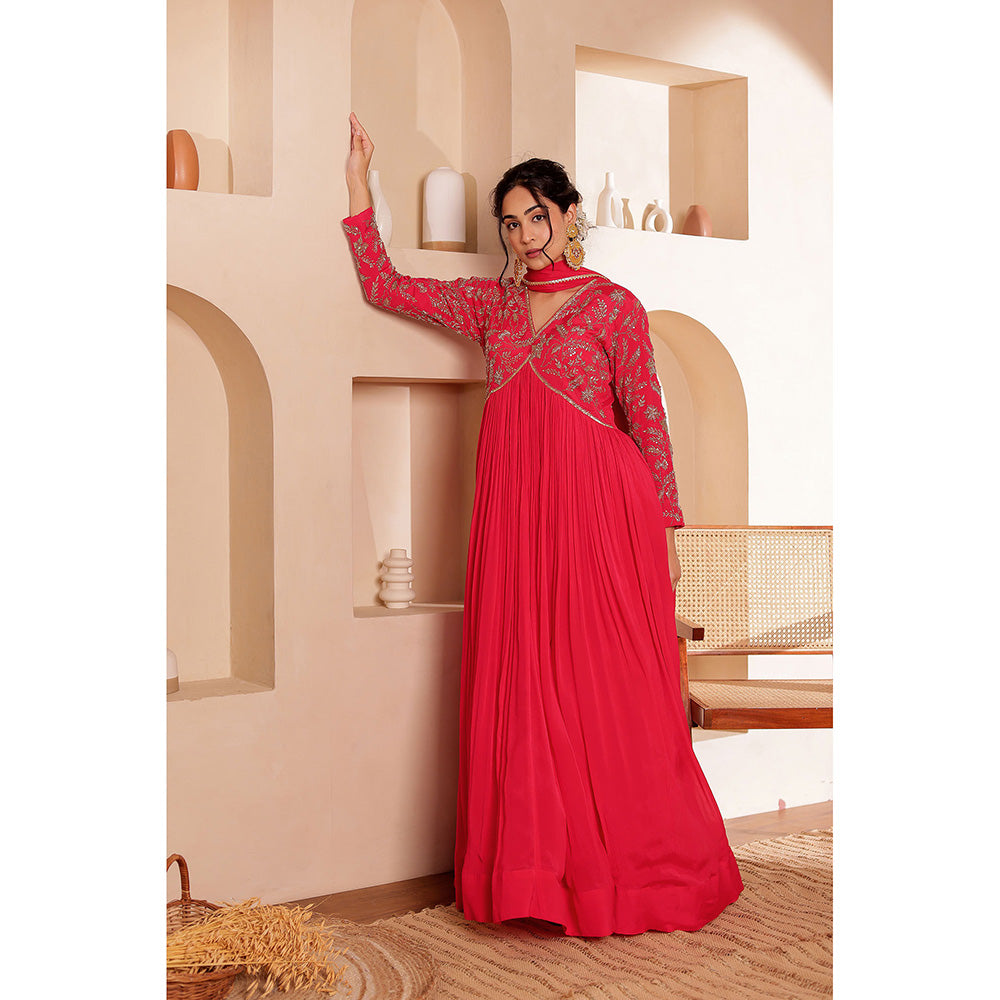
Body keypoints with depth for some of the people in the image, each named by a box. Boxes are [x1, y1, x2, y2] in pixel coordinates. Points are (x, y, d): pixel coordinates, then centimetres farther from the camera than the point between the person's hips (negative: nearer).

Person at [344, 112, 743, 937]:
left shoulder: (615, 305, 2)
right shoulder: (491, 303, 14)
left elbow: (648, 422, 1)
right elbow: (384, 285, 14)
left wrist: (666, 528, -1)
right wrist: (359, 182, 10)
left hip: (597, 506, -4)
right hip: (514, 506, 4)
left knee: (608, 688, -1)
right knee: (523, 687, 3)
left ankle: (633, 875, 12)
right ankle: (537, 874, 13)